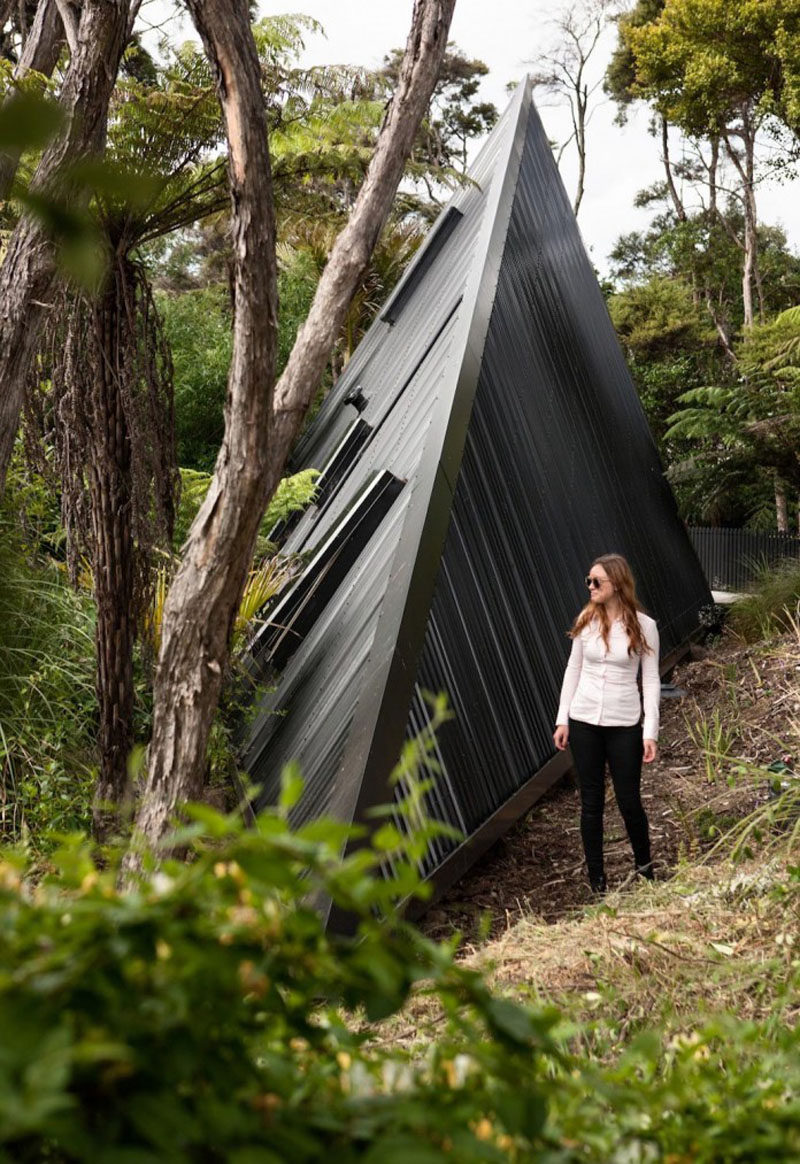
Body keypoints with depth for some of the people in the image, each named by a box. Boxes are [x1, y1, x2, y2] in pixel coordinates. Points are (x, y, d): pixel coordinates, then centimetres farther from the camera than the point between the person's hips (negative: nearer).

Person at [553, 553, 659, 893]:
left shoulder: (643, 626, -5)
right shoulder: (586, 620, 2)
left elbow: (651, 681, -3)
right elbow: (573, 670, 8)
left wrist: (650, 731, -8)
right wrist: (563, 719, 4)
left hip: (624, 725, -2)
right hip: (584, 722, 2)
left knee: (629, 801, 3)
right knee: (591, 802, 8)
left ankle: (644, 866, 28)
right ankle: (596, 878, 19)